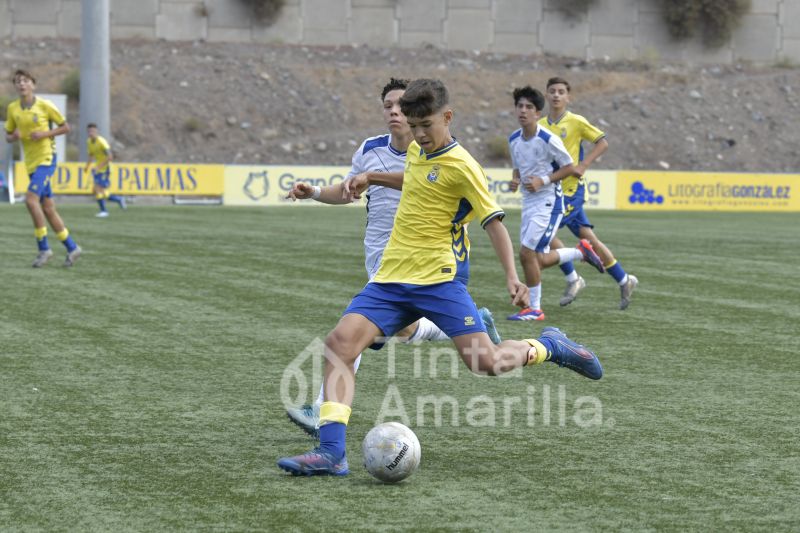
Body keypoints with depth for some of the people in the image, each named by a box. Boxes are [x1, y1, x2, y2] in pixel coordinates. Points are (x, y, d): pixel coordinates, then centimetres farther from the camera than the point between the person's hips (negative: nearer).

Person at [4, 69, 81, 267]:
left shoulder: (45, 106, -7)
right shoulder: (12, 109, 6)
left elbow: (66, 127, -1)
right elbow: (8, 136, 13)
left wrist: (44, 134, -15)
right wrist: (14, 136, -10)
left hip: (46, 157, -6)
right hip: (31, 162, 6)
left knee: (31, 199, -21)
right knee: (47, 207, 6)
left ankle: (44, 248, -12)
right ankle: (71, 247, 17)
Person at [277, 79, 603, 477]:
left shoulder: (461, 166, -10)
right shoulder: (416, 150, 12)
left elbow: (494, 223, -12)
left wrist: (512, 278, -20)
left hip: (439, 278, -6)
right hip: (391, 278, 6)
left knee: (485, 363, -15)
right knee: (340, 342, -16)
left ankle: (547, 346, 18)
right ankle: (331, 452, -20)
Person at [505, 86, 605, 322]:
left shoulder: (548, 140, -17)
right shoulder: (514, 140, 3)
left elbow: (569, 167, -9)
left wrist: (543, 181, -20)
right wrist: (515, 180, -4)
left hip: (548, 203, -8)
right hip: (529, 202, 8)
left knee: (527, 253, -13)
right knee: (539, 260, 11)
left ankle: (535, 309, 0)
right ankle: (581, 251, 36)